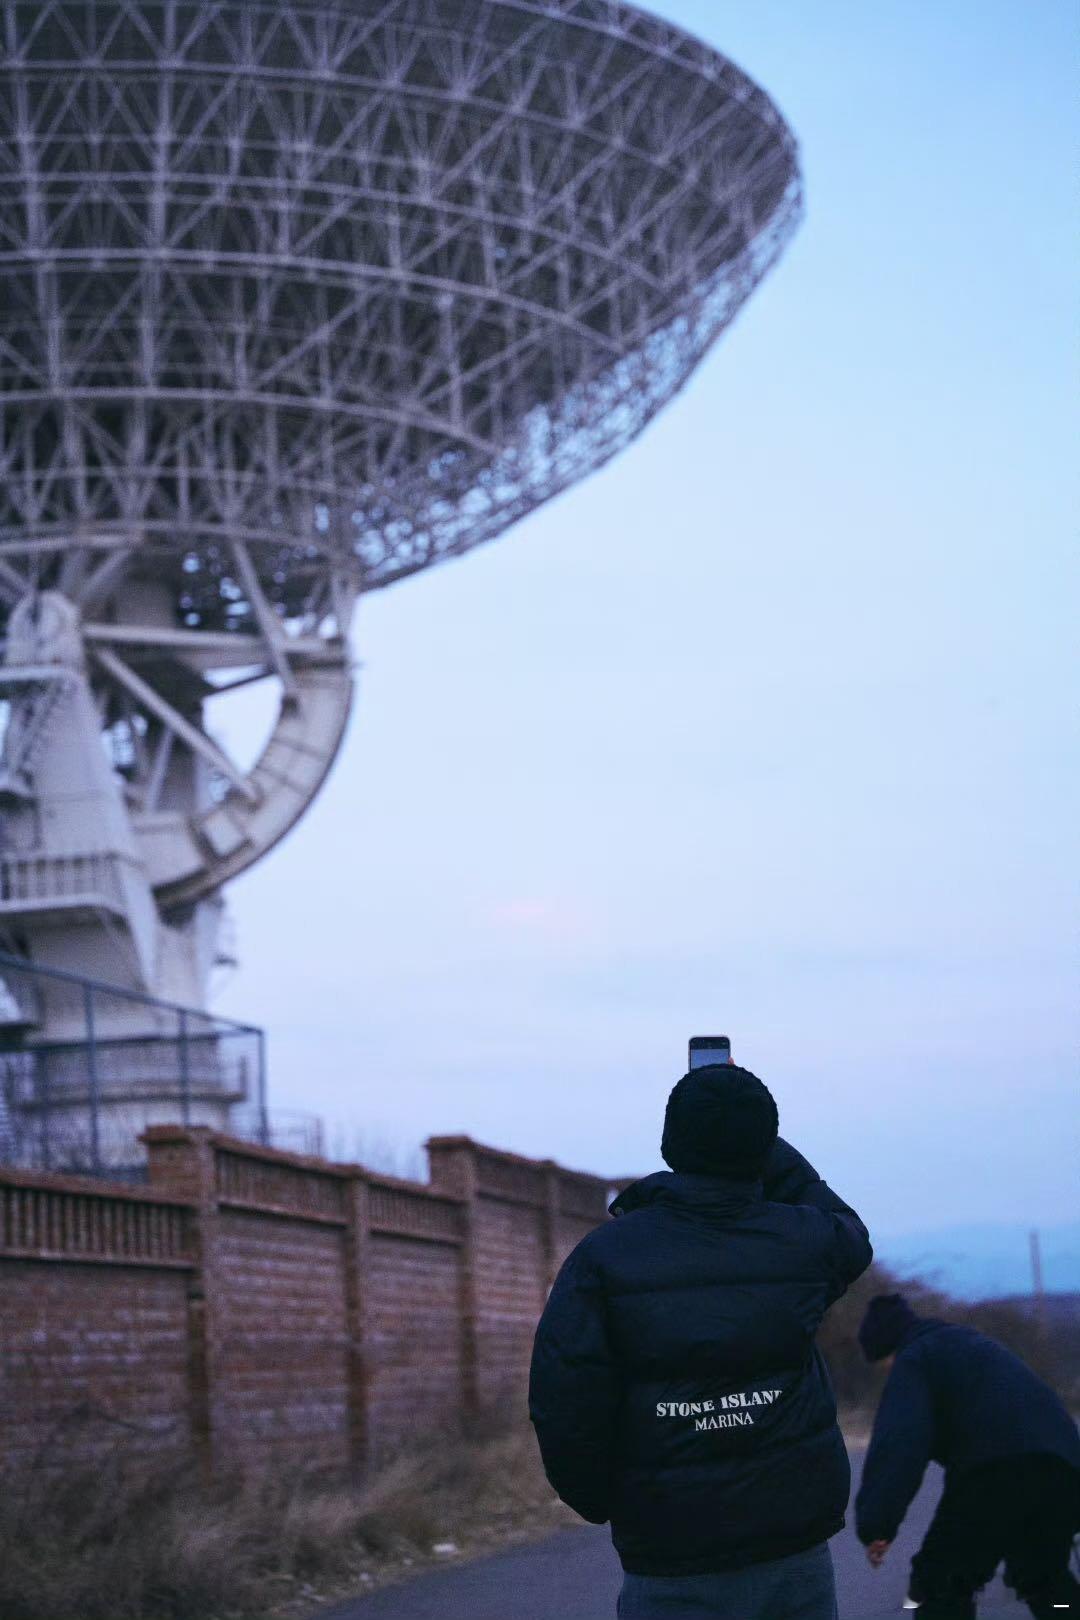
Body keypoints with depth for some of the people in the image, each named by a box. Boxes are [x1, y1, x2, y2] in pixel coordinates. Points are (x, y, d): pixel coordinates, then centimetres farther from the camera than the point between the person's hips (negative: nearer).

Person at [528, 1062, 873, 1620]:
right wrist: (753, 1132, 26)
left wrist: (599, 1502, 6)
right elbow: (848, 1231, 26)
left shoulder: (603, 1255, -6)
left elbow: (562, 1403, -12)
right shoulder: (804, 1240, -1)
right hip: (796, 1552, 2)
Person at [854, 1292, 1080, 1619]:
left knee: (939, 1584, 3)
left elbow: (899, 1444, -11)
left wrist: (875, 1525, -17)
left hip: (994, 1471, -8)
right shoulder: (974, 1342, 34)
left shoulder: (913, 1359, 6)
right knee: (1045, 1579, 27)